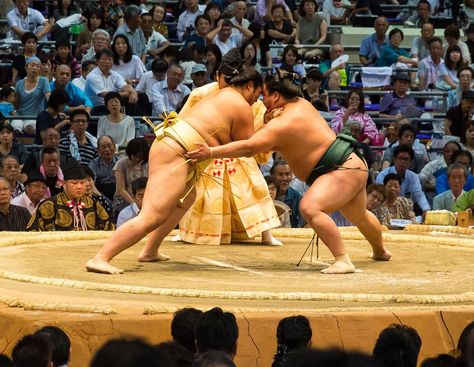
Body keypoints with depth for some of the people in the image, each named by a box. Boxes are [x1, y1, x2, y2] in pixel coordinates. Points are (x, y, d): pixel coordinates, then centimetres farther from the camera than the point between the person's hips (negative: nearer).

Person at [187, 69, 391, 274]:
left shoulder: (283, 124, -23)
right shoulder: (300, 104, 5)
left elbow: (249, 147, -32)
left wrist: (211, 152, -33)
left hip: (343, 171, -11)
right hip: (353, 165, 11)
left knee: (310, 207, -31)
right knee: (359, 216, 34)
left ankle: (343, 261, -30)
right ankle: (380, 251, 61)